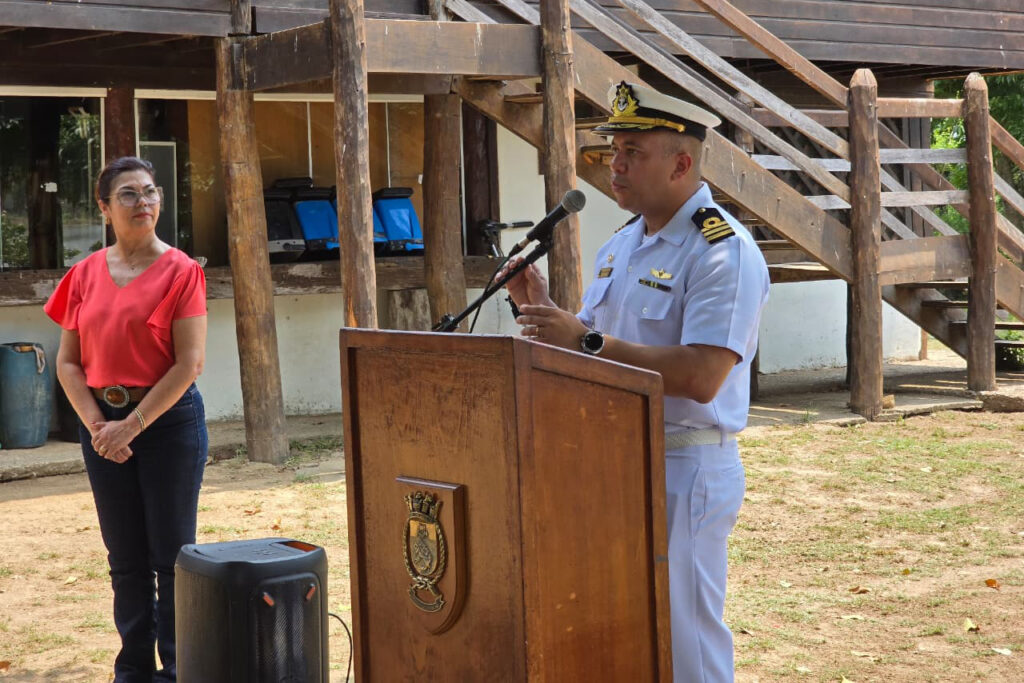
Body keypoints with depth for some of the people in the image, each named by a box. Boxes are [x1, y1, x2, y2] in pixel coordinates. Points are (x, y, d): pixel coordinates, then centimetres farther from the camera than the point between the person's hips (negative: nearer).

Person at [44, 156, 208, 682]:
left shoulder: (179, 271, -6)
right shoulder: (85, 275, 6)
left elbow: (189, 363, -12)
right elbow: (68, 362, 6)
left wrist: (133, 424, -14)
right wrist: (97, 424, -8)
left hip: (168, 418, -4)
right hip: (104, 424, 4)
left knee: (170, 555, 2)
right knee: (125, 558, 12)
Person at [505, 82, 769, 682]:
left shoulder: (723, 250, -15)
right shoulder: (623, 244, 13)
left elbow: (699, 378, -26)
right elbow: (595, 352, 18)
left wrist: (585, 341, -23)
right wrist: (544, 310, 0)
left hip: (685, 473, -8)